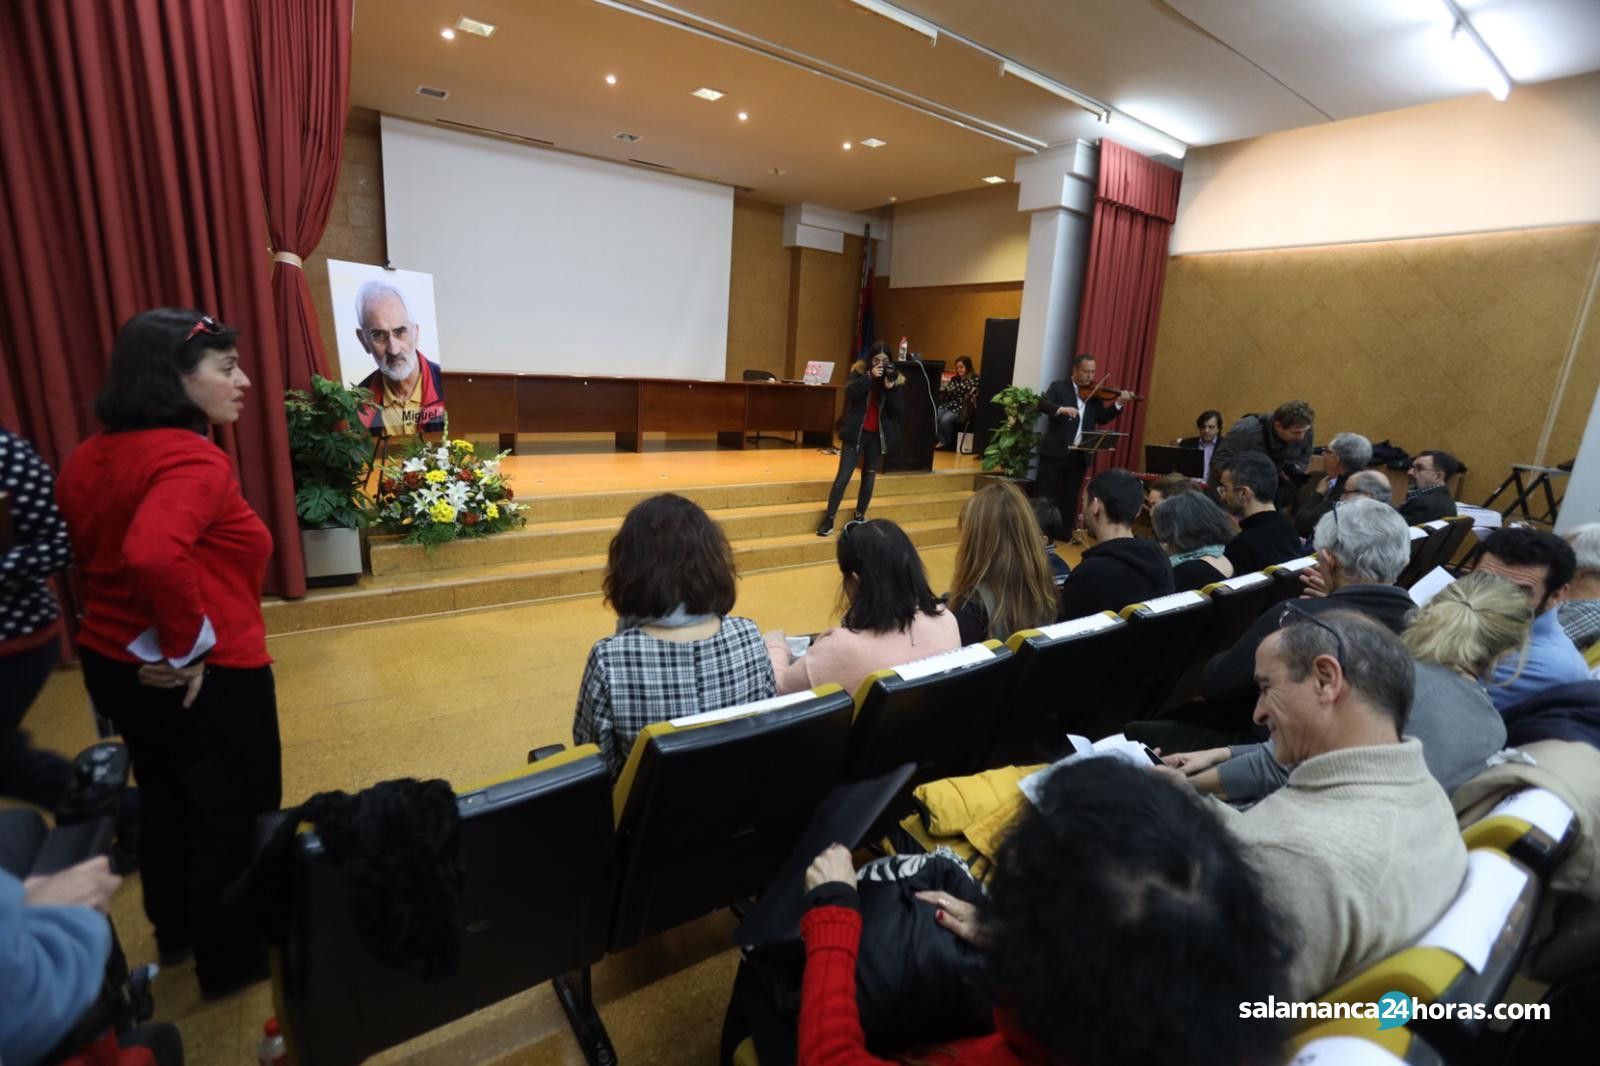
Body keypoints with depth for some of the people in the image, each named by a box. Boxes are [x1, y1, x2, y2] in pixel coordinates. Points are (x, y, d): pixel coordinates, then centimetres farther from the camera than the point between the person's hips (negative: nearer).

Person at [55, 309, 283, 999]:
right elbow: (154, 554, -39)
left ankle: (175, 933, 50)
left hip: (113, 664, 9)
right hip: (207, 682, -9)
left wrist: (140, 633, 15)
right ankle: (231, 963, 33)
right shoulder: (193, 460, -24)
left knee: (164, 803, 27)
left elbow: (88, 553, 12)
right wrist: (187, 644, -25)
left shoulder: (90, 456, 5)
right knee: (233, 819, 13)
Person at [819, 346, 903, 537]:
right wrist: (870, 376, -27)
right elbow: (850, 392, -20)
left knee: (869, 477, 13)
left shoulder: (894, 378, 2)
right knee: (843, 477, -4)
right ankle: (829, 518, 3)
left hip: (877, 436, 3)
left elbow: (896, 410, -6)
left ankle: (860, 516, 27)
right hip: (856, 433, -2)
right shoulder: (860, 372, -2)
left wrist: (890, 388, -19)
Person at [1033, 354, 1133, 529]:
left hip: (1079, 455, 4)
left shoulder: (1095, 394, 11)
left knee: (1070, 499, 10)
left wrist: (1119, 403, -8)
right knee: (1045, 496, 2)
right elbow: (1041, 404, -18)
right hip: (1055, 452, -4)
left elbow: (1102, 418, 7)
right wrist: (1062, 409, -35)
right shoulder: (1058, 387, -1)